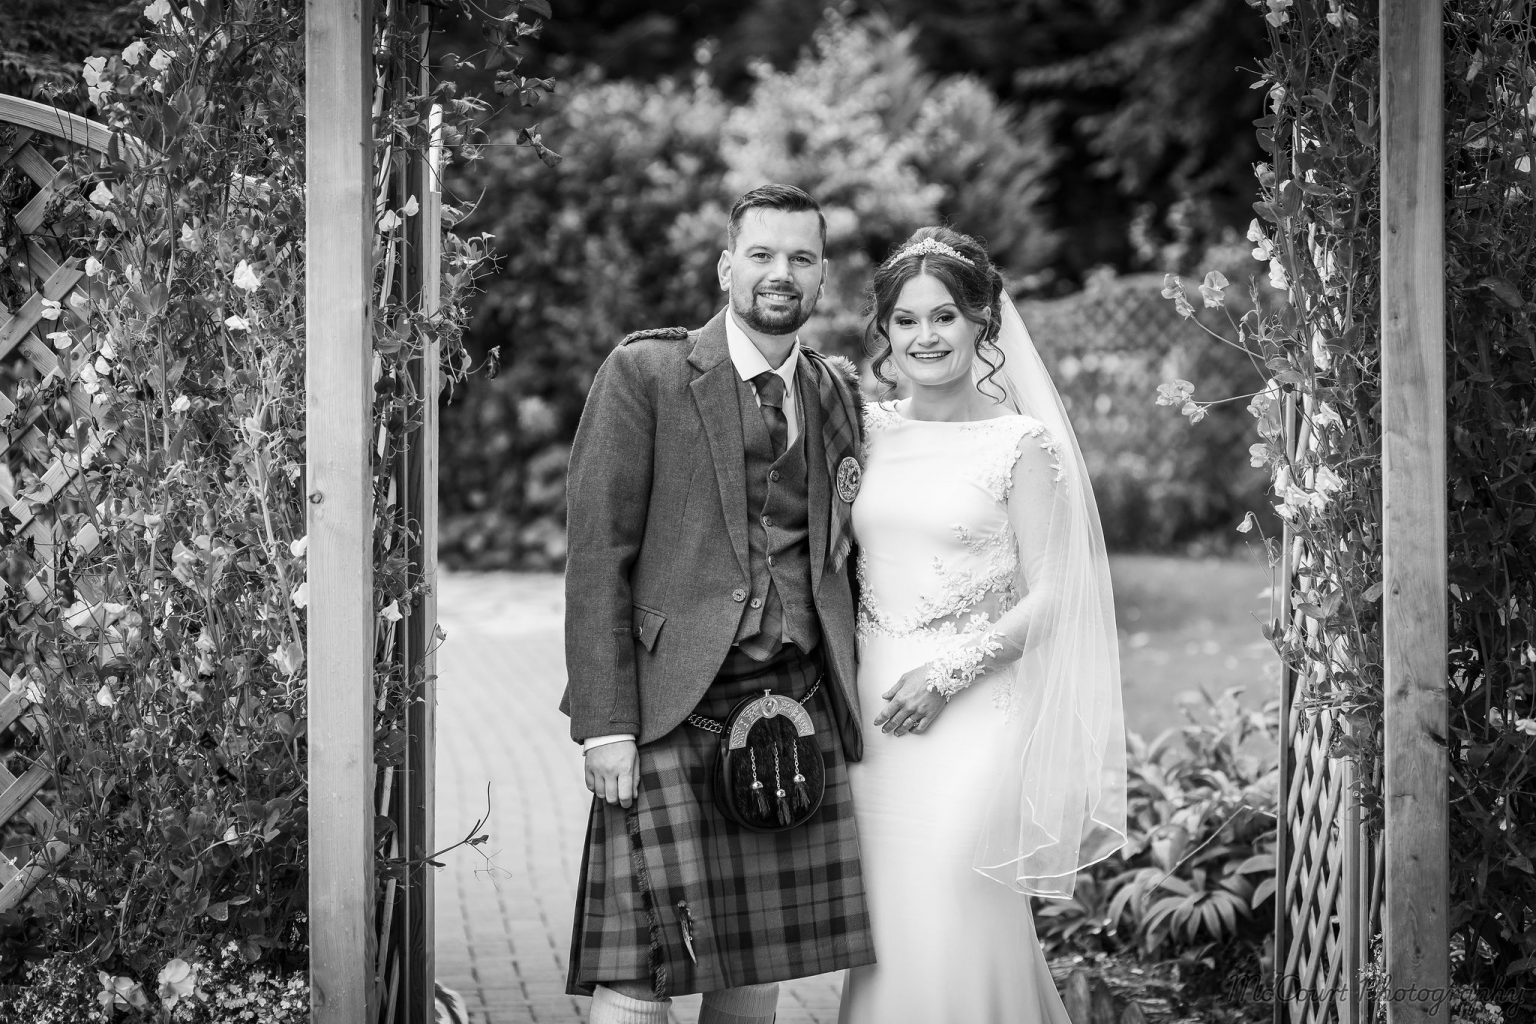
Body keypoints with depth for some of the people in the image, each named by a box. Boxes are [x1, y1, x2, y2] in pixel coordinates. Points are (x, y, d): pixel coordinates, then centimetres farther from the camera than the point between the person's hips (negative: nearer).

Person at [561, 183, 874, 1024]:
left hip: (799, 708, 5)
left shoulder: (839, 399, 14)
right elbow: (596, 553, -6)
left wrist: (850, 705, 9)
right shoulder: (644, 373, -1)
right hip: (674, 707, -5)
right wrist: (605, 725, -12)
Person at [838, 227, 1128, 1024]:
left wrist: (951, 672, -13)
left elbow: (1051, 594, -6)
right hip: (874, 703, 4)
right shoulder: (869, 431, 10)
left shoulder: (1022, 443, -4)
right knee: (885, 922, 4)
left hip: (975, 708, -4)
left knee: (954, 919, -9)